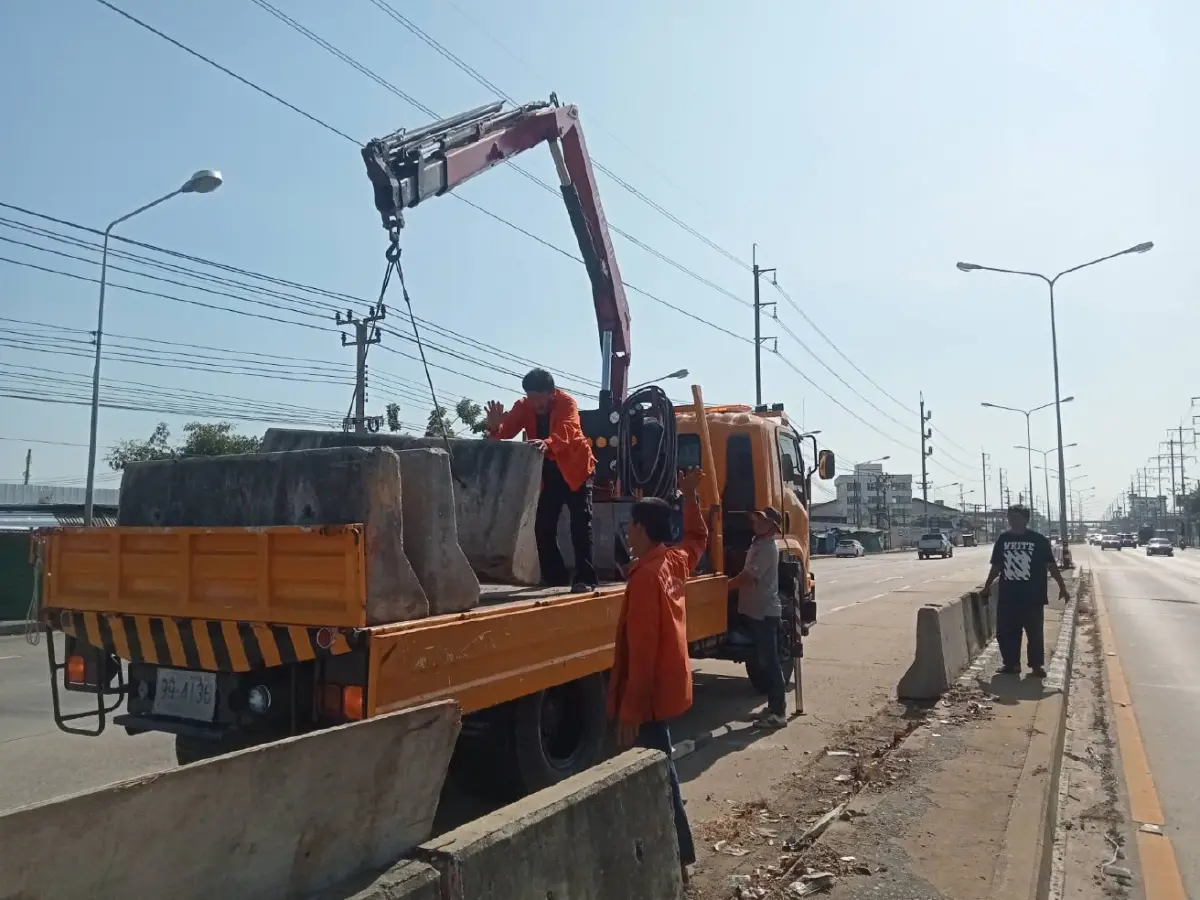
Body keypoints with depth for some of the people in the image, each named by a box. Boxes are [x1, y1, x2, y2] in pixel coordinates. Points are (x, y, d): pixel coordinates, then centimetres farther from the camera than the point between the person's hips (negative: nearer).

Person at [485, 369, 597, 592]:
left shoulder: (567, 402, -20)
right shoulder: (523, 406, -6)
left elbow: (566, 431, -39)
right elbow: (507, 429, -19)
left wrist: (547, 444, -60)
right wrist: (495, 427, -43)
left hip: (575, 468, -4)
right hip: (547, 474, 5)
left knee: (580, 525, -10)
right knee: (542, 526, 2)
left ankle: (585, 578, -8)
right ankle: (555, 575, 16)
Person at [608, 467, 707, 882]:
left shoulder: (646, 576, -24)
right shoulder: (676, 562, 2)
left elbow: (641, 653, -26)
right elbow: (698, 537, 28)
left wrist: (629, 711, -22)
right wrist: (690, 496, 23)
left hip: (648, 697, -10)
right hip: (667, 688, 10)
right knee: (659, 770, 21)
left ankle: (676, 859, 12)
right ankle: (675, 852, 35)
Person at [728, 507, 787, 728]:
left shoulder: (768, 548, -17)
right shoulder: (757, 543, 13)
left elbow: (747, 577, -23)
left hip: (766, 612, -10)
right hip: (756, 611, 10)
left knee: (769, 661, -6)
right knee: (764, 660, 14)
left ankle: (779, 712, 0)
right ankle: (774, 705, 23)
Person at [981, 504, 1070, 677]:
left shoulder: (1038, 539, -4)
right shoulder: (1003, 539, 5)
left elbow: (1051, 565, -1)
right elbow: (996, 566, 13)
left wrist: (1062, 587, -3)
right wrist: (987, 586, 15)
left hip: (1032, 597, -3)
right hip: (1007, 596, 3)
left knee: (1034, 633, 5)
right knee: (1005, 632, 7)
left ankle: (1037, 665, 18)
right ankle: (1011, 663, 20)